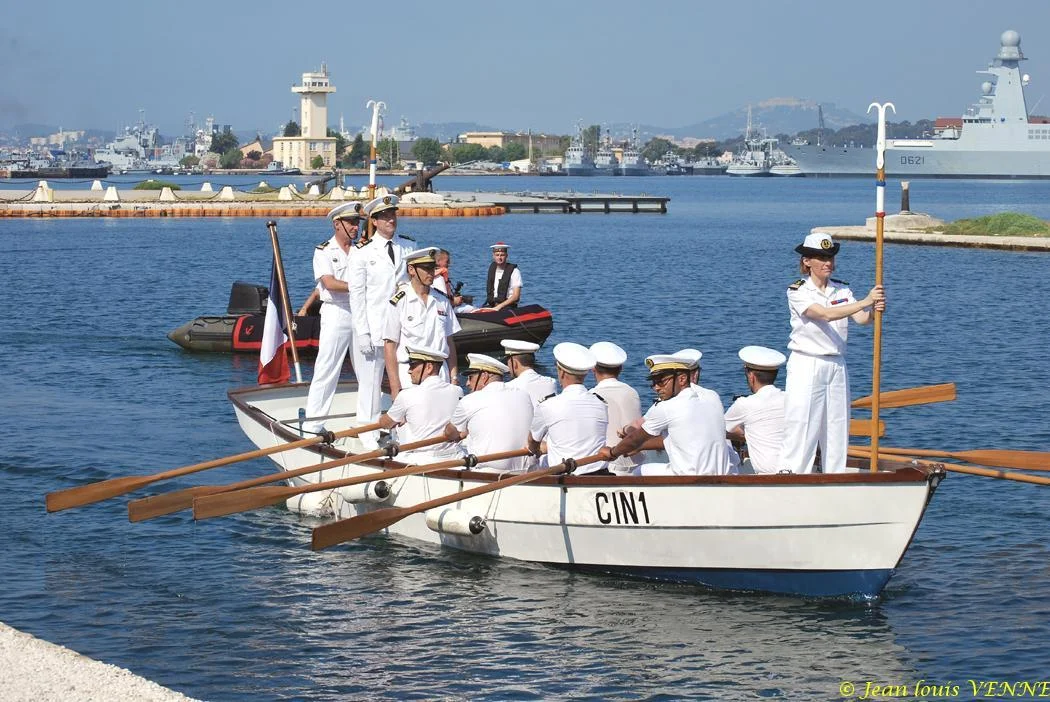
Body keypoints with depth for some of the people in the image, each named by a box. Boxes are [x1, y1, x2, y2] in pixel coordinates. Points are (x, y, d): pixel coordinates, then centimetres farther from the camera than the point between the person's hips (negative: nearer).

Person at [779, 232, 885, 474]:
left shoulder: (842, 289, 8)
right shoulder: (798, 292, -8)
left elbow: (861, 319, -6)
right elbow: (826, 314, -23)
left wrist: (874, 310, -29)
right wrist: (866, 301, -31)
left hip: (836, 367, 5)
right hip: (806, 366, -5)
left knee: (837, 429, 7)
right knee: (801, 429, -9)